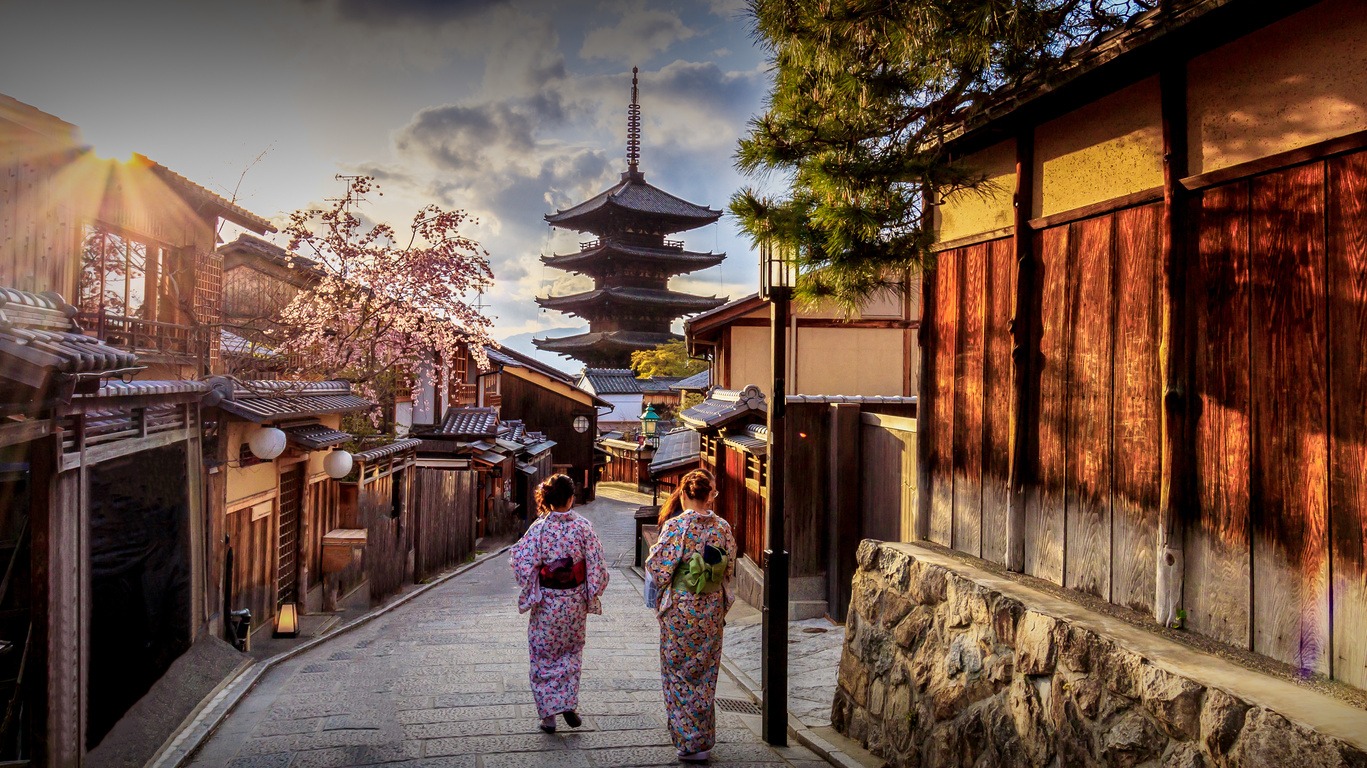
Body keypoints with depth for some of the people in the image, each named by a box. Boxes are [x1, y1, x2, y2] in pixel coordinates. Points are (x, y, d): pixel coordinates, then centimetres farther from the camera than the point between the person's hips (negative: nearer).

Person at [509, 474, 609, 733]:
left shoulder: (539, 527, -13)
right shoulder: (583, 526, -9)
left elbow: (524, 564, -16)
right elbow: (596, 566, -7)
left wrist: (529, 595, 1)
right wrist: (591, 595, 6)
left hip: (546, 602, -2)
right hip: (575, 602, 2)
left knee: (544, 656, 13)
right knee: (572, 651, 23)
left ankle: (548, 714, 16)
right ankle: (569, 704, 16)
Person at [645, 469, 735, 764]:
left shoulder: (675, 527, -15)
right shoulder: (723, 528, -2)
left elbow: (659, 570, -14)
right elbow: (729, 570, 4)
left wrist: (653, 552, 6)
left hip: (680, 610, -4)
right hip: (712, 611, 4)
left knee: (679, 675, 10)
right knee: (705, 675, 16)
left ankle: (689, 742, 14)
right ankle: (704, 740, 24)